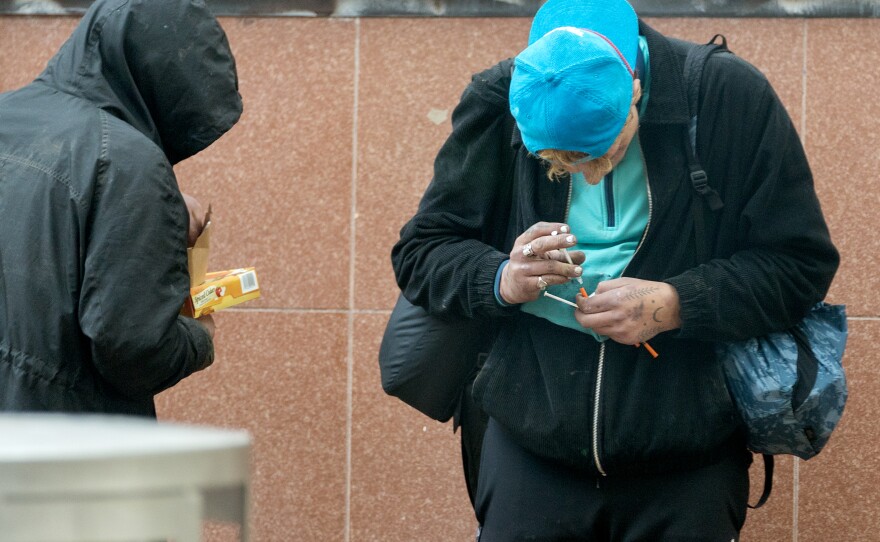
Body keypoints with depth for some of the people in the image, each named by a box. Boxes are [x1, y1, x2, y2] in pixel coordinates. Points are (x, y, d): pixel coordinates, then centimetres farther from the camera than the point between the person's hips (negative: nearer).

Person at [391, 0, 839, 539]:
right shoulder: (495, 105, -4)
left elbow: (802, 263, -6)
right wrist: (503, 281, -18)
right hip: (528, 445, 1)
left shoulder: (733, 98, -10)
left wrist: (675, 305, -20)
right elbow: (419, 253, 3)